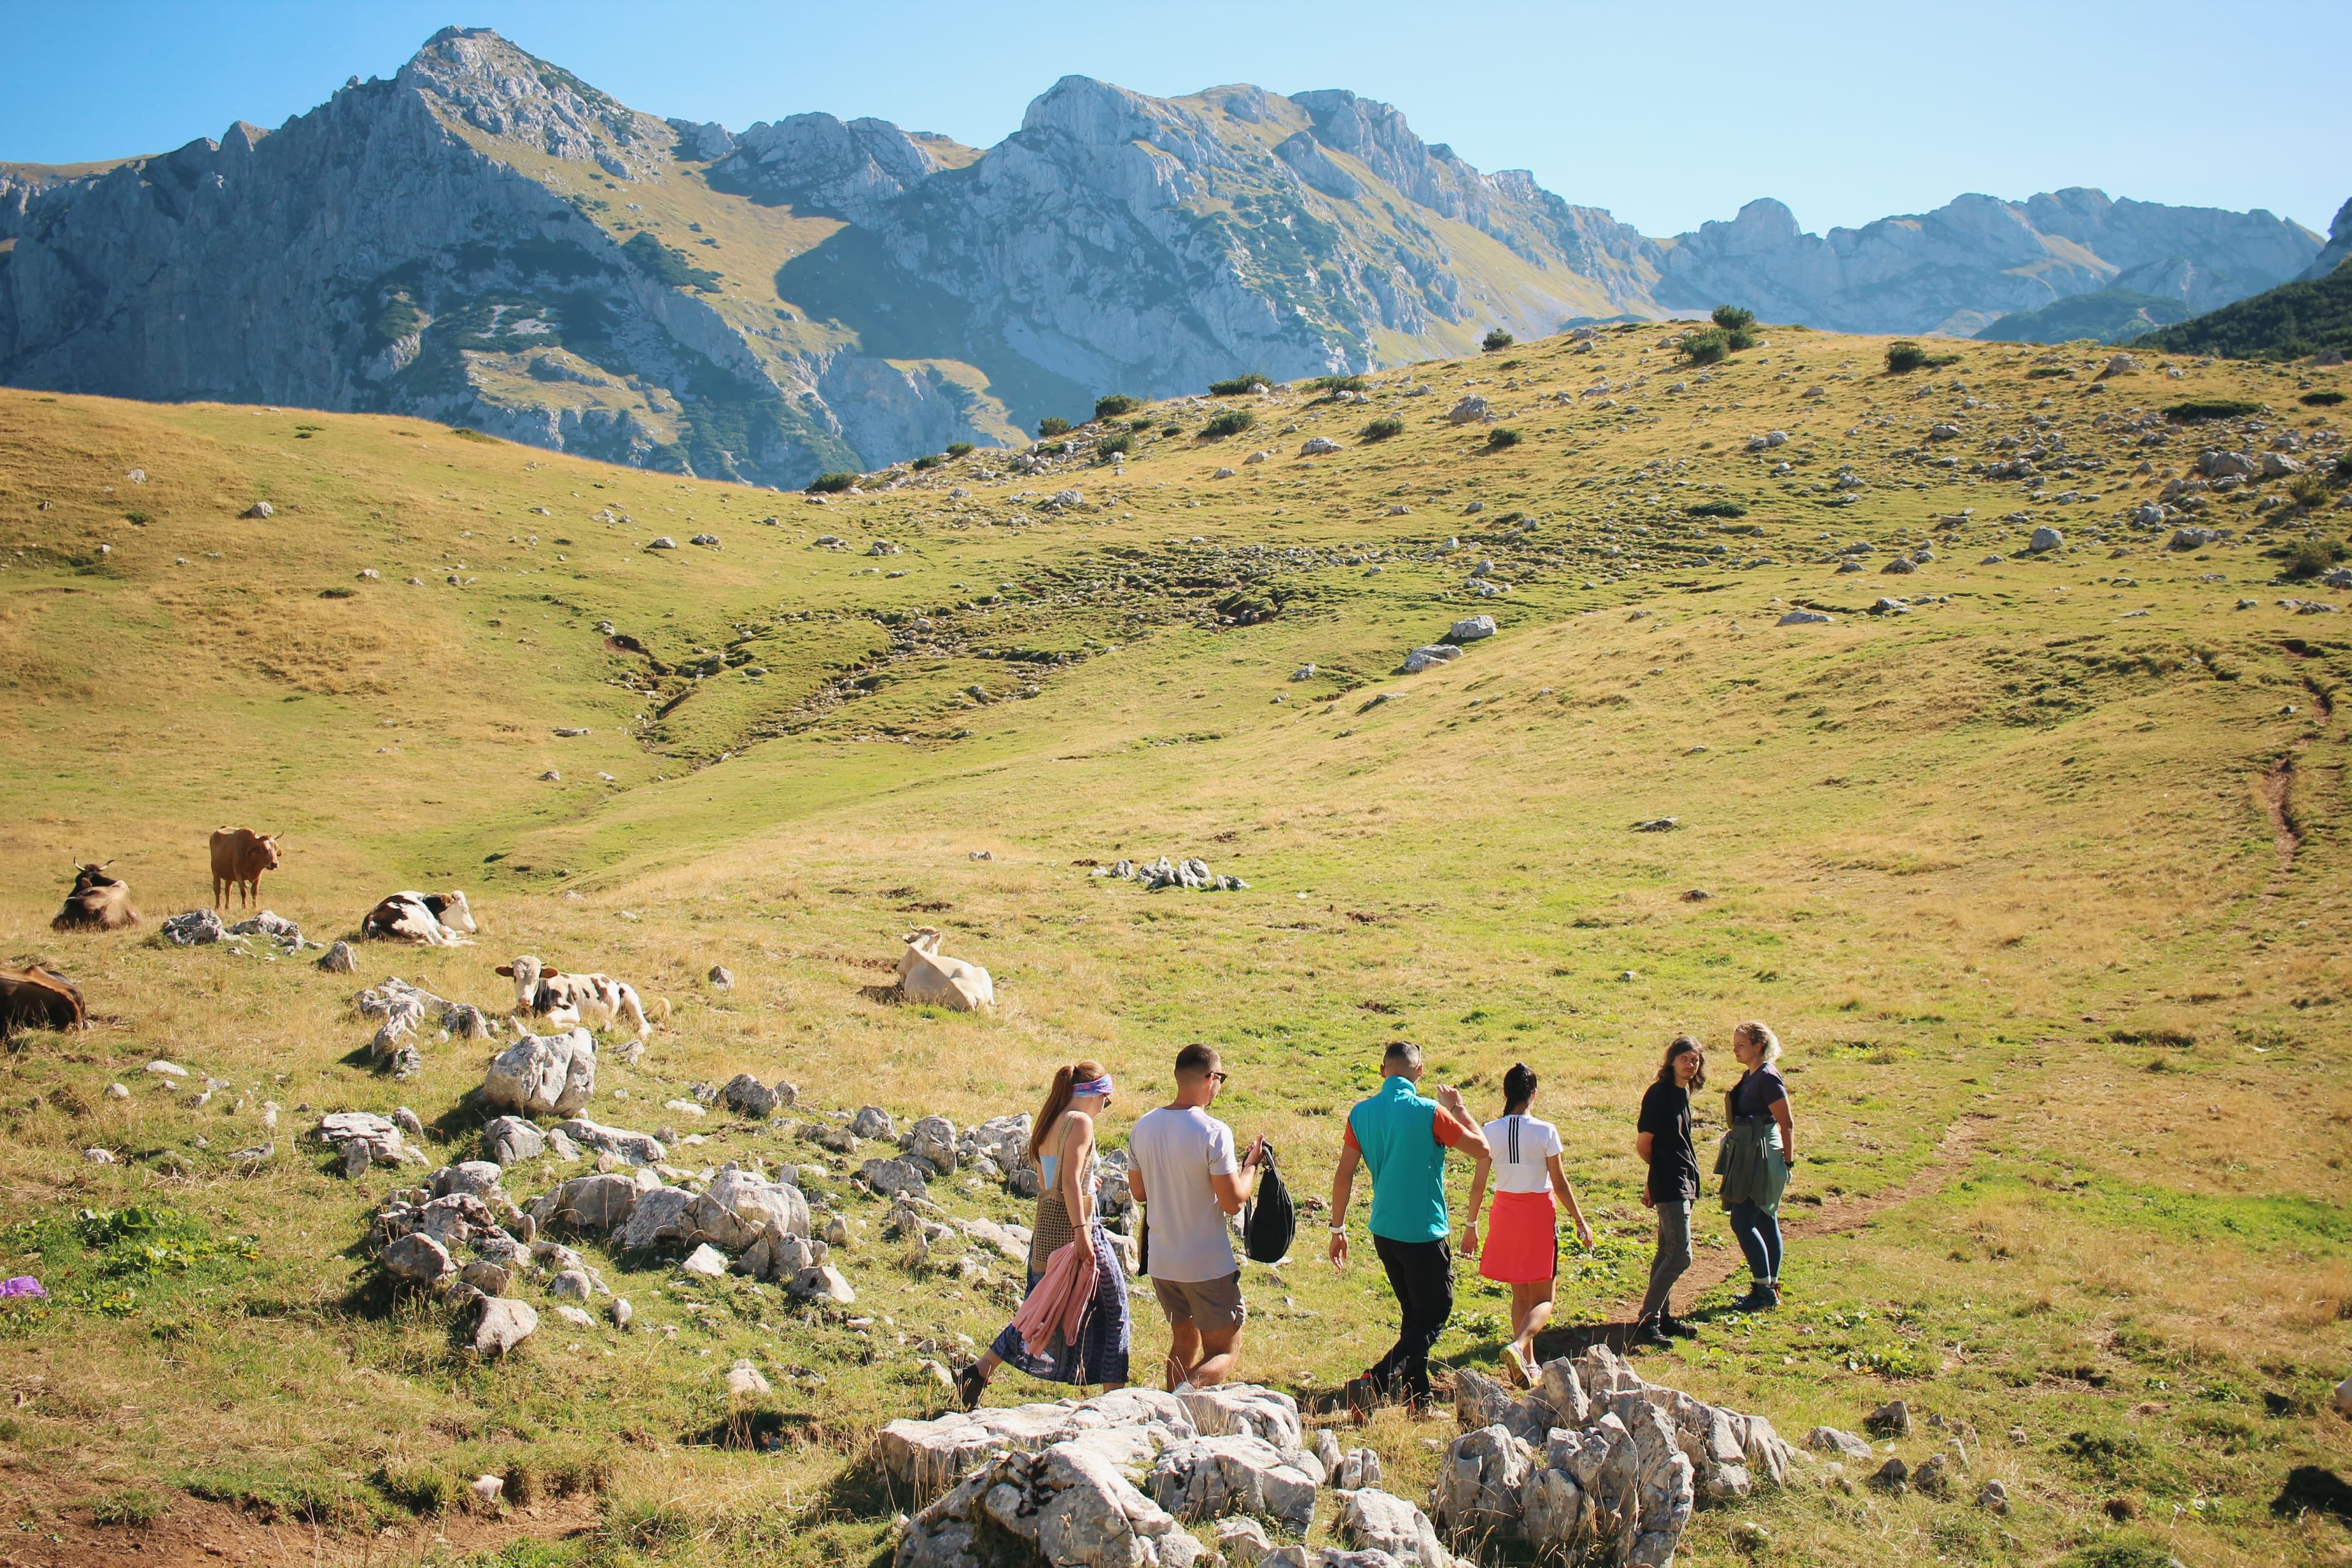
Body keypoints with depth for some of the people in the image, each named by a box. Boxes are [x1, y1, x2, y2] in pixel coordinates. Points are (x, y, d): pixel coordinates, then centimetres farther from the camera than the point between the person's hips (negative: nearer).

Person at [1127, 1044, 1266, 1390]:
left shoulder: (1143, 1127, 1)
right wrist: (1251, 1164, 0)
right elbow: (1233, 1202, -16)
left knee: (1184, 1343, 21)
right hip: (1208, 1265, -6)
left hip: (1161, 1262, 6)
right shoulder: (1214, 1132, -19)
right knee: (1225, 1352, 5)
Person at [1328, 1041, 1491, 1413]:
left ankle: (1419, 1402, 22)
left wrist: (1338, 1229, 12)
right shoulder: (1429, 1113, -16)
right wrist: (1459, 1107, 7)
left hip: (1384, 1233, 6)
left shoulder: (1361, 1113, 0)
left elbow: (1344, 1176, 3)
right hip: (1425, 1234, -6)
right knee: (1432, 1320, 2)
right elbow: (1481, 1146, -6)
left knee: (1414, 1317, 19)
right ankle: (1375, 1381, -15)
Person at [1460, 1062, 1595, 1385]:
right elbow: (1560, 1183, -8)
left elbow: (1478, 1185, -3)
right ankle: (1518, 1346, -21)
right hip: (1539, 1213, -3)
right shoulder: (1545, 1132, -13)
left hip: (1505, 1213, 3)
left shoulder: (1490, 1132, -6)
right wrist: (1580, 1222, 3)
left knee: (1520, 1294, 19)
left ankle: (1527, 1364, 22)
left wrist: (1471, 1226, 8)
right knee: (1543, 1299, 5)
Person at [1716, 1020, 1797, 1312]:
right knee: (1764, 1222, 13)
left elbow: (1787, 1124, -17)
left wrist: (1788, 1160, -15)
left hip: (1763, 1158, -10)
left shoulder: (1768, 1078, -17)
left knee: (1742, 1222, -9)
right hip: (1749, 1156, 10)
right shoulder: (1749, 1076, 12)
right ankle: (1769, 1289, 18)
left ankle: (1765, 1291, -4)